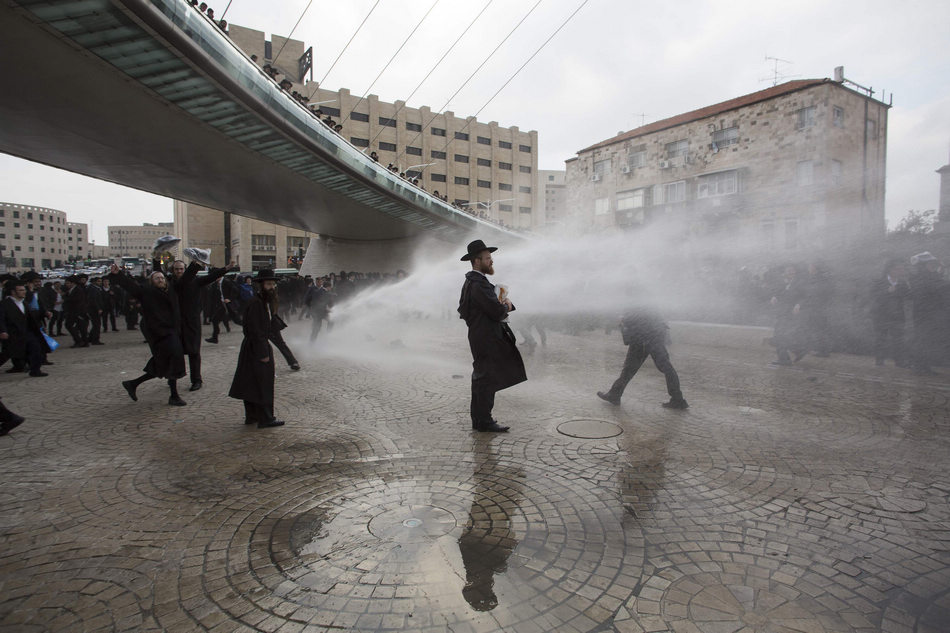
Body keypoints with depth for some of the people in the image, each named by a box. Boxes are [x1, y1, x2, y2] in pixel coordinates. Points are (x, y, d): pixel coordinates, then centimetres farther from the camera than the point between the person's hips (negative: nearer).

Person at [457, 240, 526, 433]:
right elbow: (498, 312, -25)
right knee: (487, 379, -4)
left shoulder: (470, 281, 13)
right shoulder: (479, 284, -20)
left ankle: (479, 419, 27)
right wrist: (505, 305, -3)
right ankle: (484, 422, 4)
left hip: (479, 336, 11)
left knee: (481, 378, 17)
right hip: (487, 339, -11)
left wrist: (502, 304, 5)